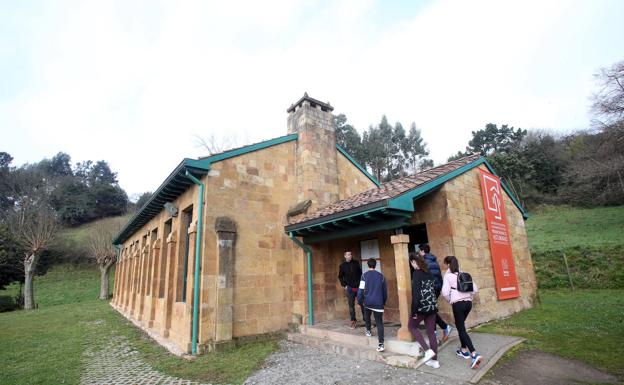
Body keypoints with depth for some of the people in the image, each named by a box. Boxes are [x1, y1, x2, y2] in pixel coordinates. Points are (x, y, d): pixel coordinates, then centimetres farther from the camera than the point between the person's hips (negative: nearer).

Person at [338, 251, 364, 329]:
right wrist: (344, 285, 0)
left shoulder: (356, 263, 4)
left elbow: (360, 273, 10)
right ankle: (353, 321, 12)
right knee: (351, 305, 3)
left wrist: (361, 283, 2)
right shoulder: (342, 265, 2)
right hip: (349, 288, -1)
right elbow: (340, 277, 9)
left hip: (359, 287, 1)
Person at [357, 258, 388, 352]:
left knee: (367, 317, 28)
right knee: (379, 322, 1)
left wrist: (359, 301, 5)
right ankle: (381, 344, -9)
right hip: (378, 303, 1)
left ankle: (368, 331, 43)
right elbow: (385, 291, 11)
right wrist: (384, 302, 24)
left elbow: (361, 290, -7)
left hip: (367, 302, -1)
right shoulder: (381, 276, 4)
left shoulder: (365, 275, -4)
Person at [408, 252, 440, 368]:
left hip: (422, 307, -7)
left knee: (411, 326, 13)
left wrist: (414, 311, -14)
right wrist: (432, 303, 20)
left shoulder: (416, 273, -15)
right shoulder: (429, 273, 8)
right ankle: (434, 360, 18)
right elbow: (434, 289, 14)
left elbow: (416, 293, -18)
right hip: (432, 306, 7)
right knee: (431, 332, 13)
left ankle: (428, 350, 2)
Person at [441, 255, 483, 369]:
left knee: (461, 329, 0)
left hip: (458, 304, -7)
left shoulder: (448, 275, -7)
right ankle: (464, 350, 31)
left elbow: (445, 292, -15)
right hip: (468, 303, 7)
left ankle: (474, 354, -14)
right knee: (460, 325, 24)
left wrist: (450, 300, 3)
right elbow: (475, 288, 8)